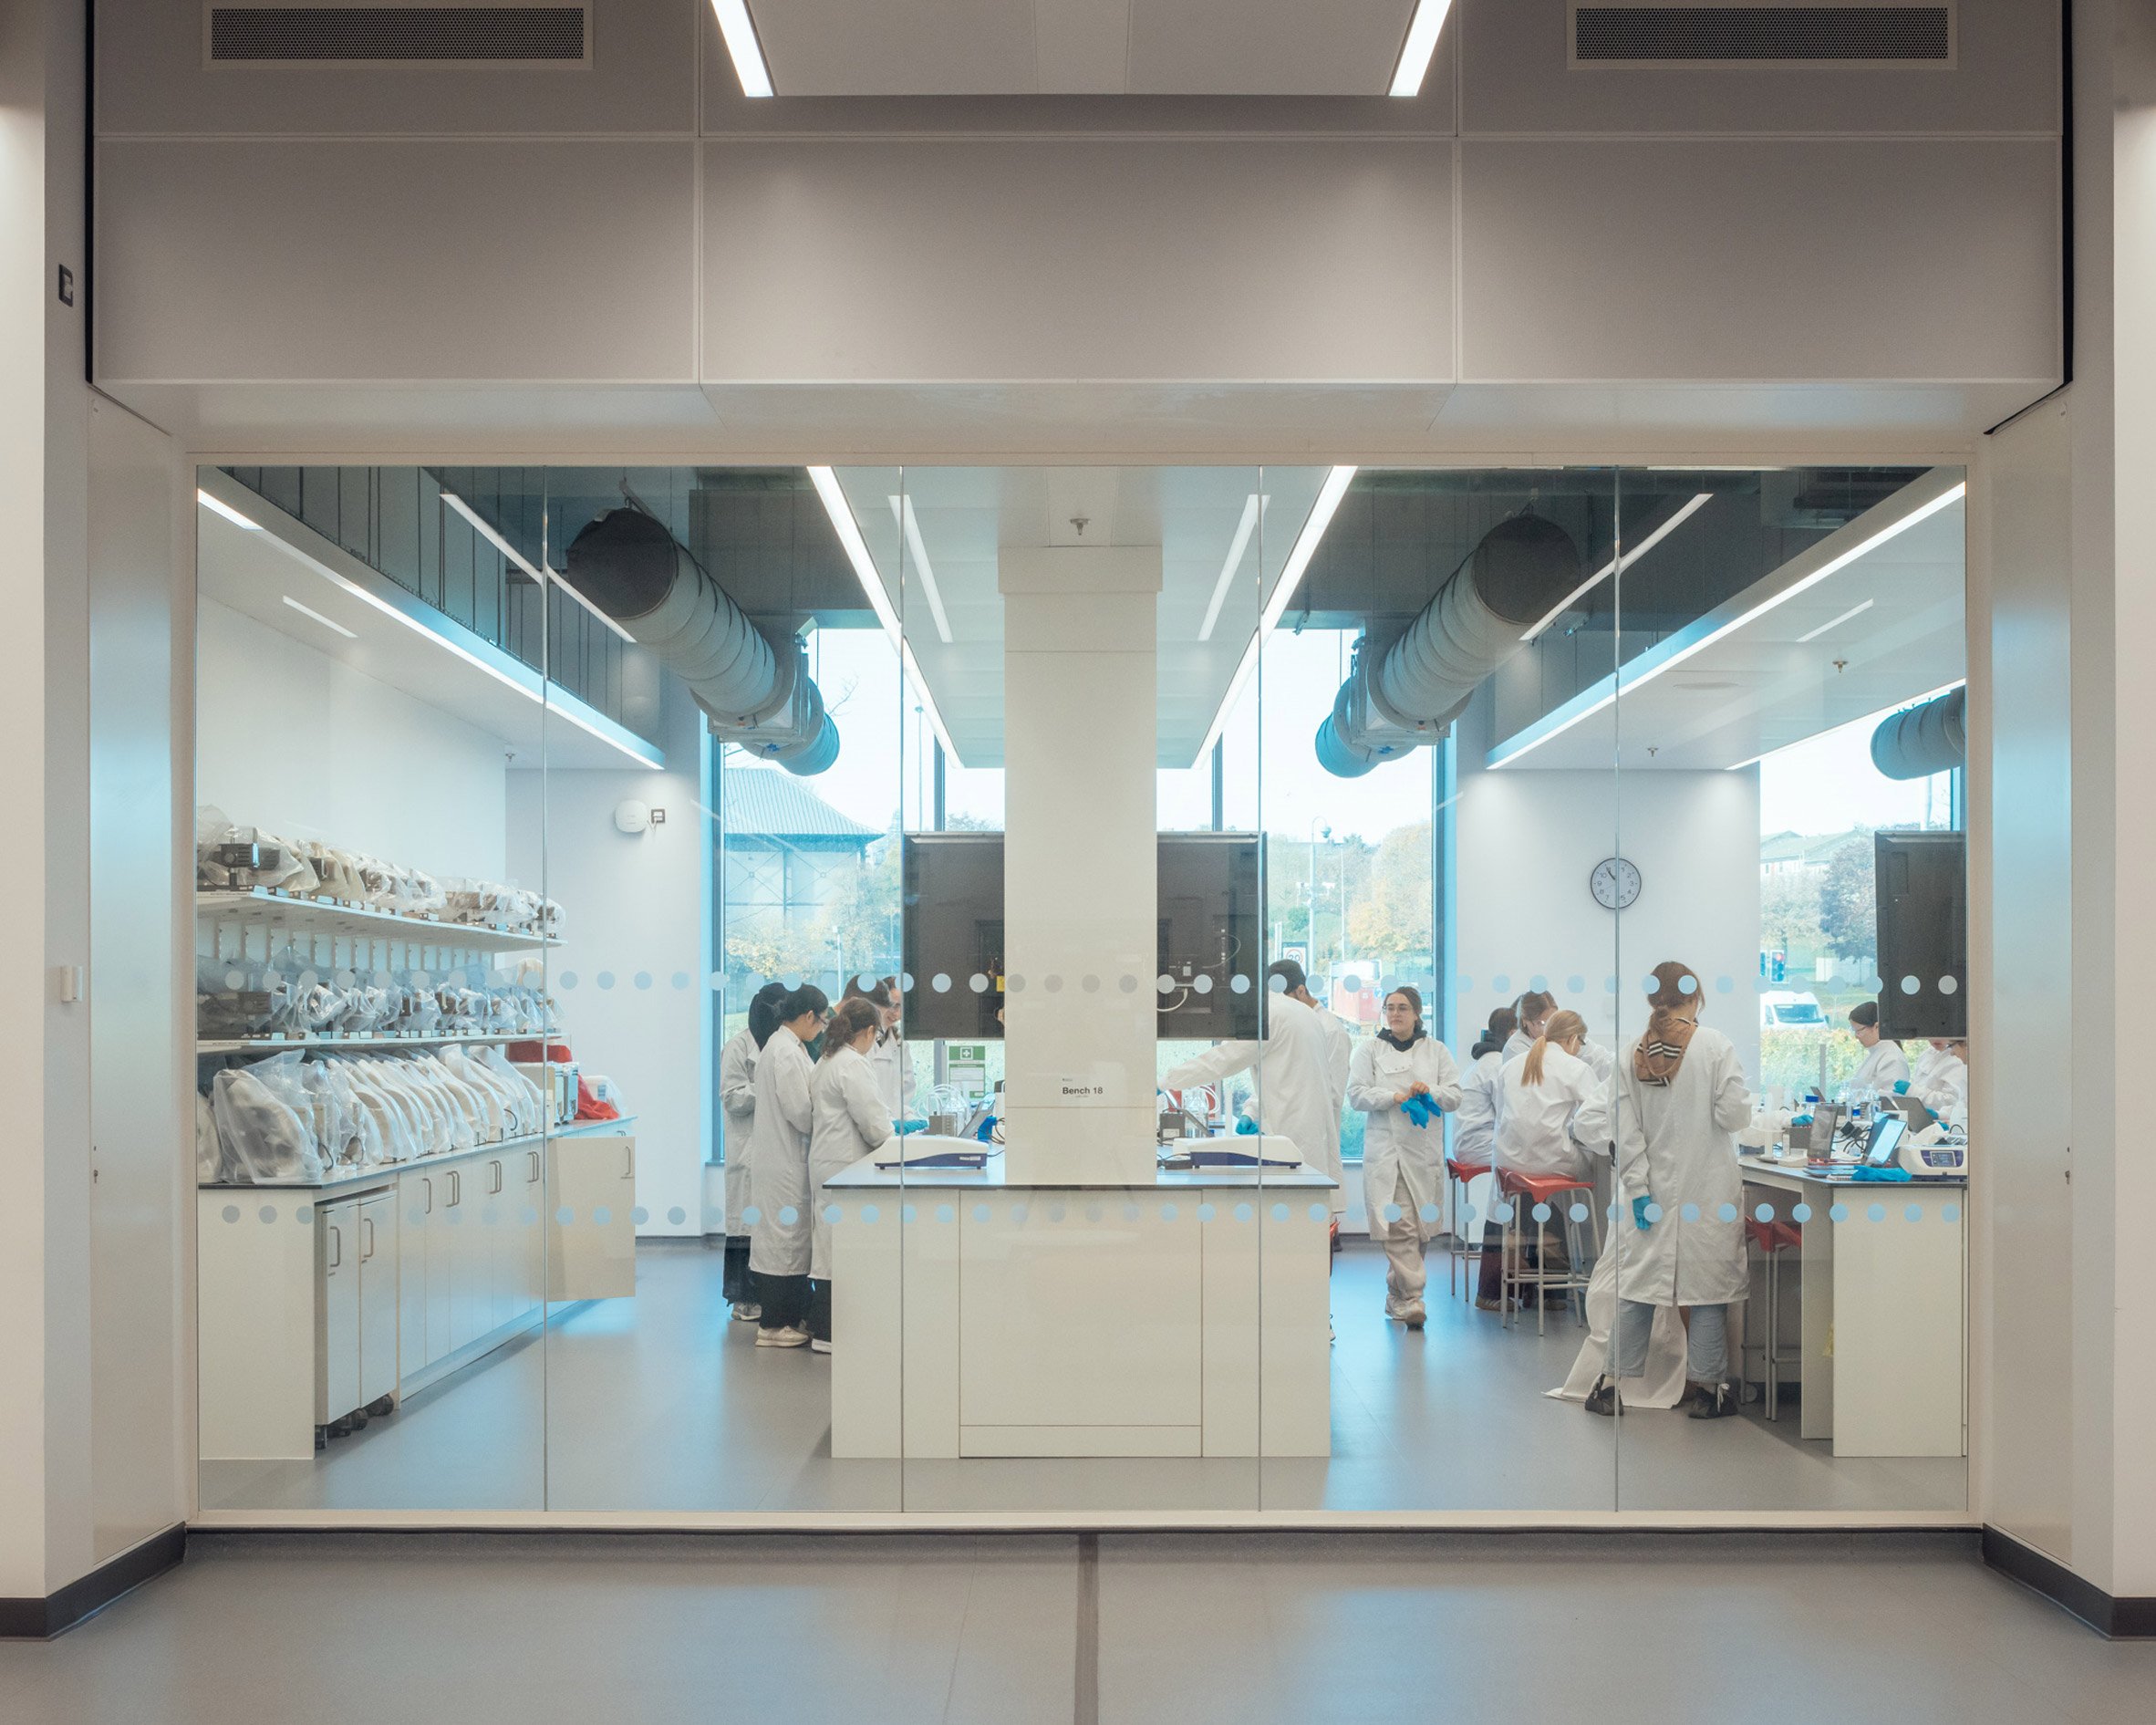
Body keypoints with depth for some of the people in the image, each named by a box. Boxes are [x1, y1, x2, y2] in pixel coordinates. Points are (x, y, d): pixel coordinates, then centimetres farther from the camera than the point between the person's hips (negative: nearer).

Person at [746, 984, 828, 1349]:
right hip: (784, 1161, -10)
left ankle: (793, 1316, 22)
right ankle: (773, 1325, 4)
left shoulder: (787, 1046, 13)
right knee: (782, 1237, -3)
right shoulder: (786, 1051, -19)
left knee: (788, 1237, 14)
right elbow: (799, 1111, -20)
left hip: (786, 1158, 10)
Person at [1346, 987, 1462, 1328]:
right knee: (1399, 1225, -13)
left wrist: (1430, 1092, -12)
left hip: (1425, 1152, 3)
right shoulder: (1370, 1050, 9)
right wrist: (1394, 1097, -13)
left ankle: (1397, 1296, 20)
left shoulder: (1437, 1051, 13)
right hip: (1386, 1150, -3)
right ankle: (1411, 1298, -15)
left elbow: (1454, 1095, 8)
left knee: (1418, 1227, 6)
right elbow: (1357, 1093, 0)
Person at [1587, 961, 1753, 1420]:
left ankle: (1613, 1384, 12)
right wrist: (1742, 1097, 9)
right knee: (1707, 1286, 6)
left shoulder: (1632, 1055, -1)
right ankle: (1708, 1390, 11)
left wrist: (1638, 1188, -2)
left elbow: (1626, 1132, -4)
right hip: (1707, 1190, -3)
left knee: (1637, 1284, 9)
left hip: (1652, 1191, 3)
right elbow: (1734, 1114, -12)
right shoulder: (1715, 1046, -9)